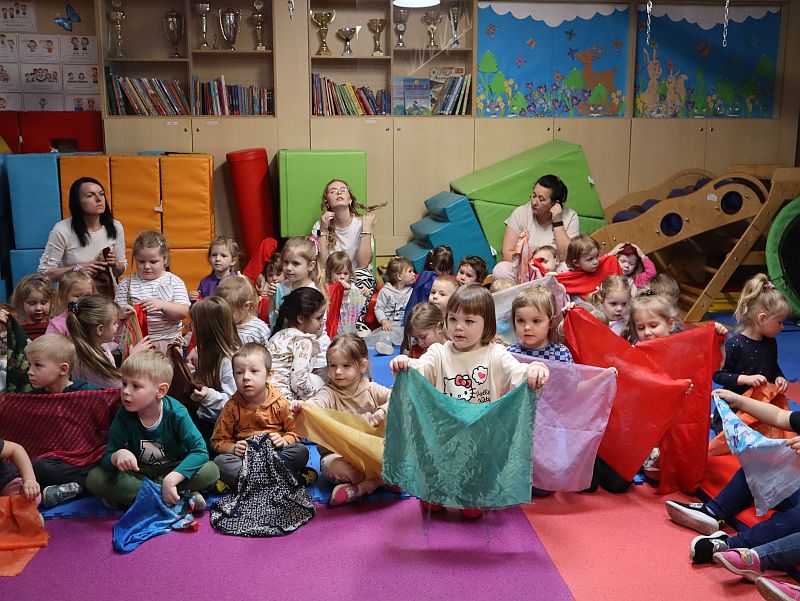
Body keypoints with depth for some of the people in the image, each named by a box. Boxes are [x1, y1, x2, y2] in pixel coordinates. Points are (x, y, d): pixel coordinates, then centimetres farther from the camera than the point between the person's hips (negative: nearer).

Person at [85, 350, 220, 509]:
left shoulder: (176, 413, -21)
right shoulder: (124, 415, -14)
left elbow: (200, 451, -26)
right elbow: (106, 459, -13)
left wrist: (171, 479, -39)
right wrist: (117, 456, -38)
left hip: (173, 470, -2)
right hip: (139, 473, 2)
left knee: (211, 471, -30)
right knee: (94, 479, -23)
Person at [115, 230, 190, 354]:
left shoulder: (174, 282, 3)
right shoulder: (127, 283, 6)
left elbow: (184, 312, -7)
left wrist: (162, 305, -24)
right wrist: (123, 313, -20)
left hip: (168, 342, -1)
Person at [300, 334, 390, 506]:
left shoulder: (371, 390, 1)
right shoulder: (330, 392, -7)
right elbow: (318, 403, -28)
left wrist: (383, 410, -28)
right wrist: (304, 405, -52)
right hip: (338, 453, -2)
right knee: (334, 466, -35)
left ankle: (360, 488, -24)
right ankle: (382, 478, -21)